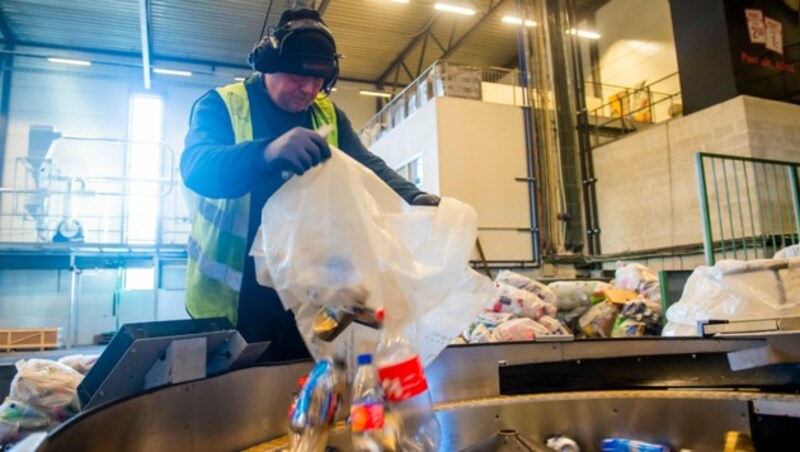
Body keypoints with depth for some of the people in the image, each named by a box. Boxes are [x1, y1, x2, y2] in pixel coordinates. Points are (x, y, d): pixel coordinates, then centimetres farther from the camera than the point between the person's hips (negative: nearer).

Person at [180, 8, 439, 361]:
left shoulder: (328, 115, 9)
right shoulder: (220, 105, -5)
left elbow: (368, 166, 1)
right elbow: (197, 167, -23)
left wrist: (413, 198, -21)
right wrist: (268, 153, -43)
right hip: (236, 295, -3)